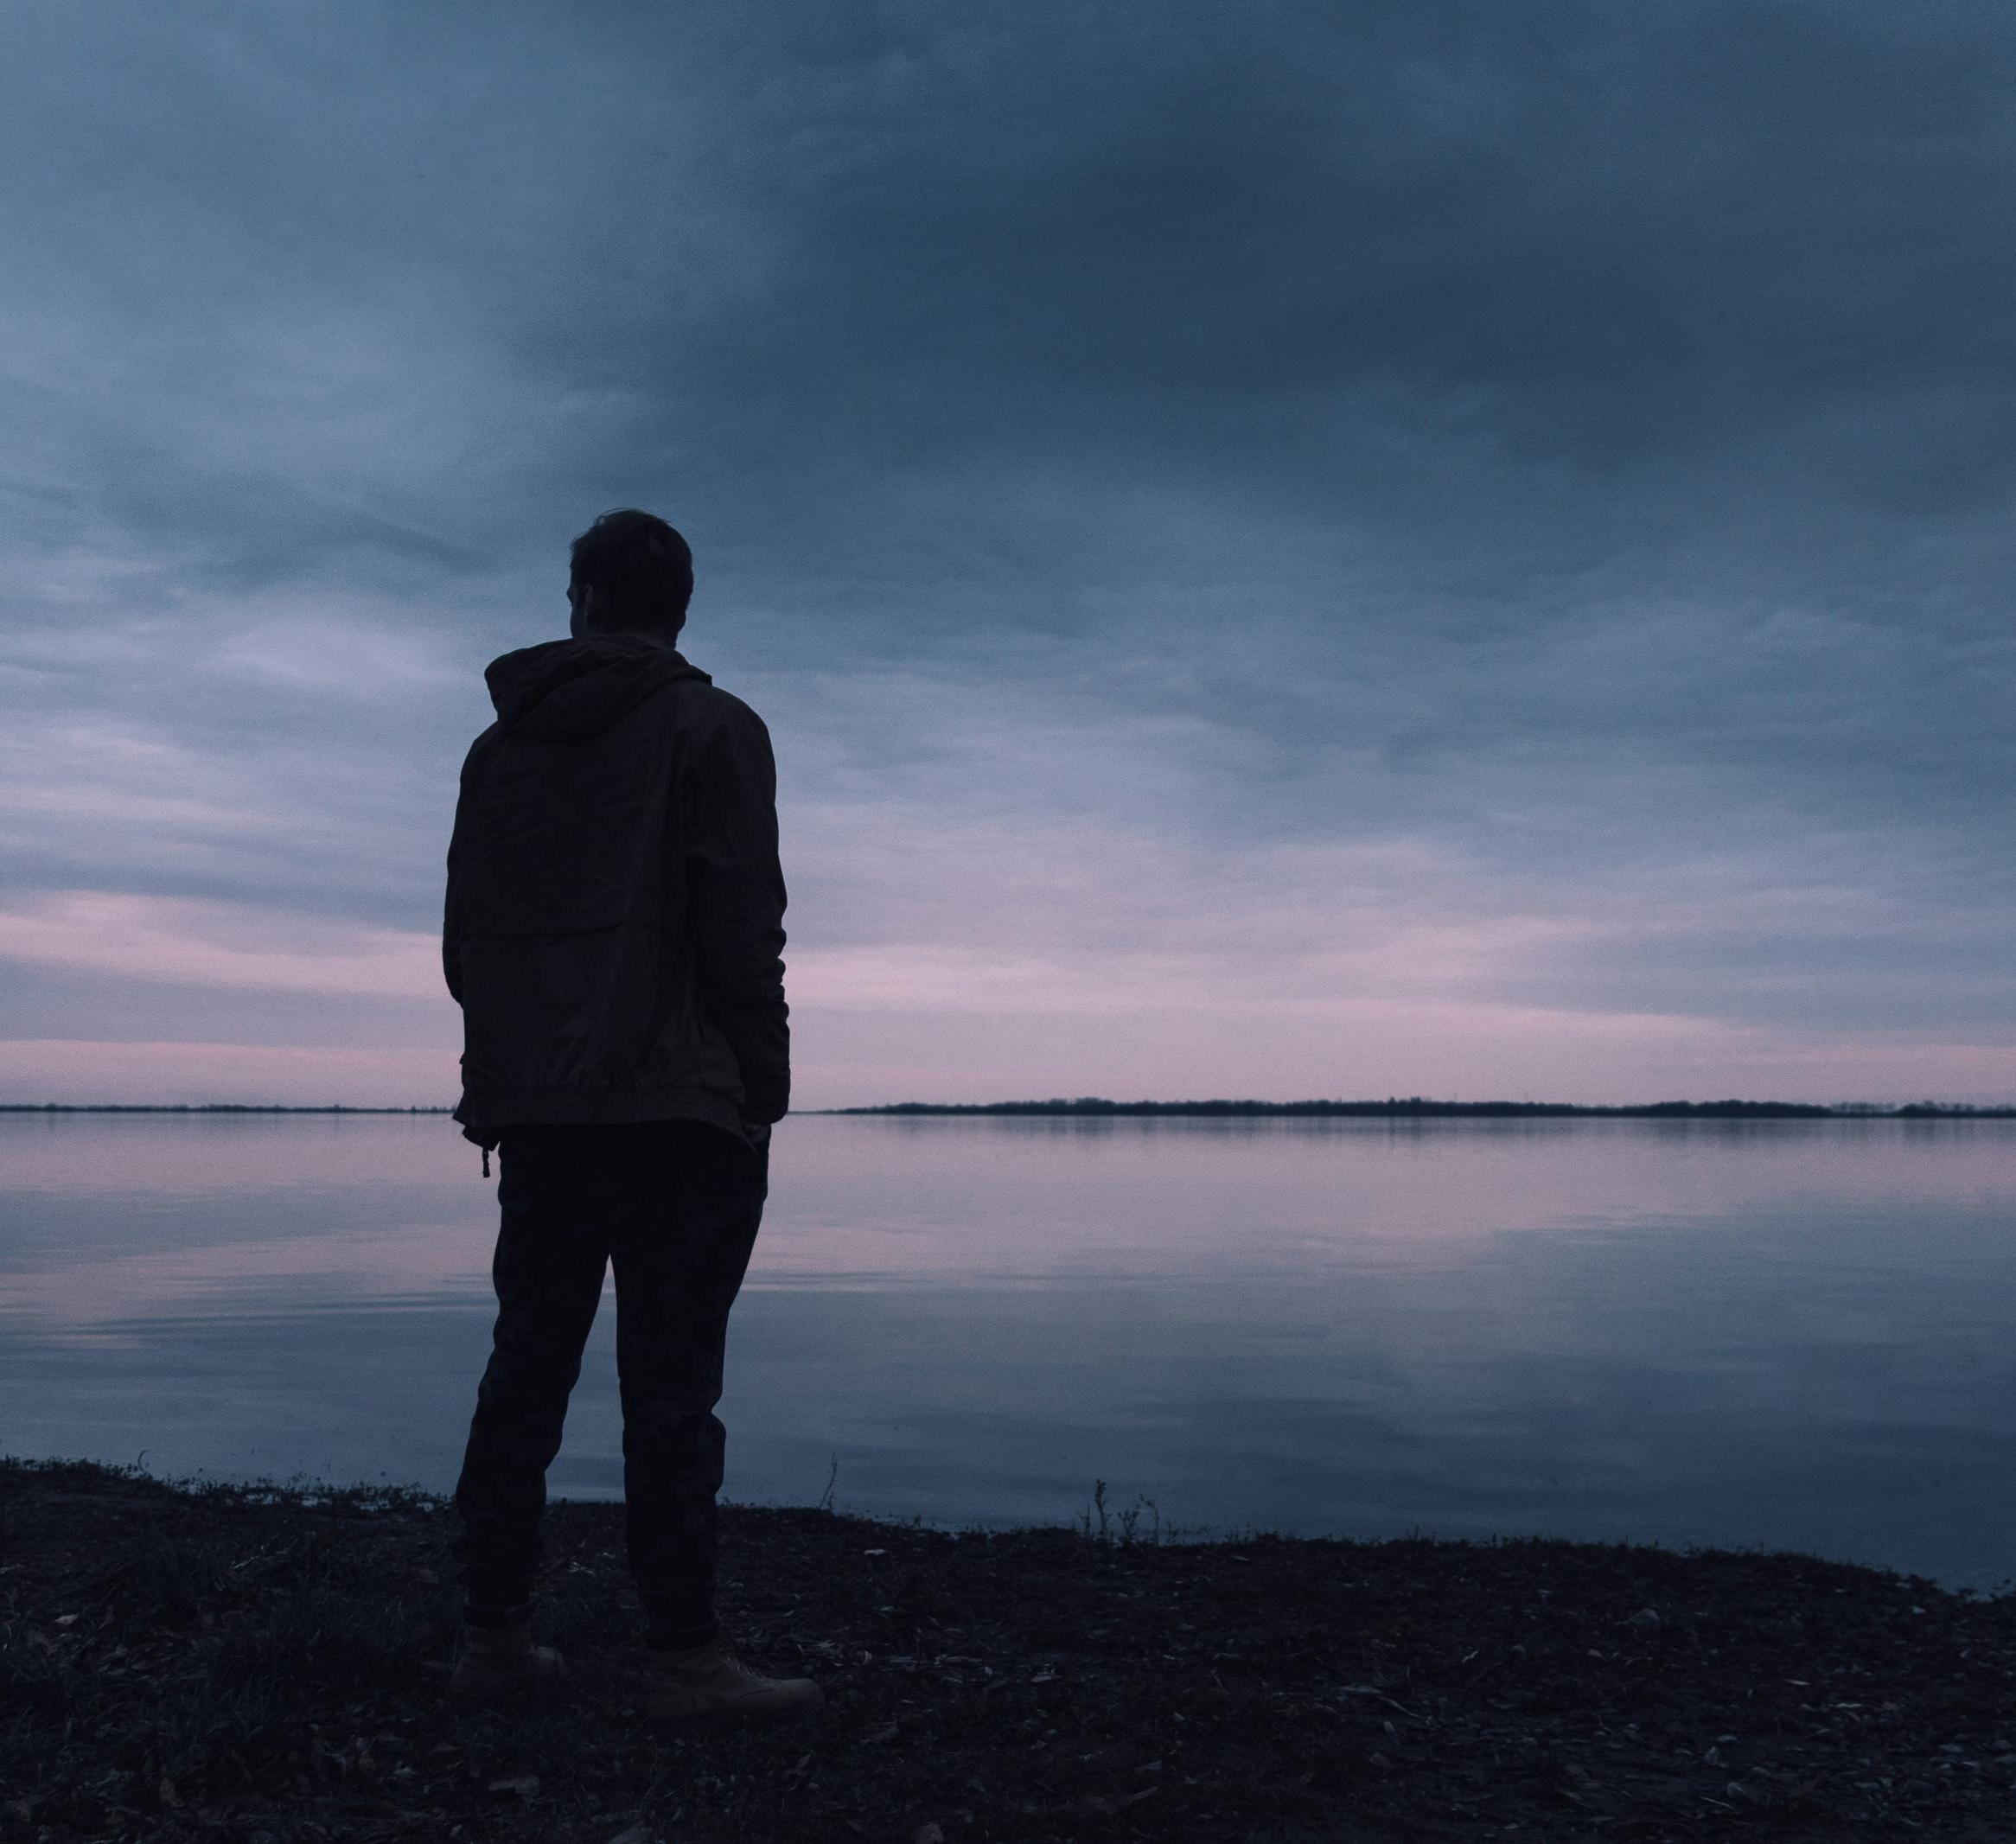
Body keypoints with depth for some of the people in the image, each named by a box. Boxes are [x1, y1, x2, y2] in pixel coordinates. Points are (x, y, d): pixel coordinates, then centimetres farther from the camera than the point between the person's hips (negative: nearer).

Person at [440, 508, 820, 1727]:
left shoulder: (502, 746, 14)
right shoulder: (712, 730, -2)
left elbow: (465, 939, 13)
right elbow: (742, 930, -10)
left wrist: (508, 1072, 17)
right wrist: (763, 1090, -4)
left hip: (533, 1110, 5)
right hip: (677, 1109, -5)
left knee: (528, 1367, 11)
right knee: (671, 1384, -4)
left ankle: (497, 1636, 17)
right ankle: (688, 1660, -1)